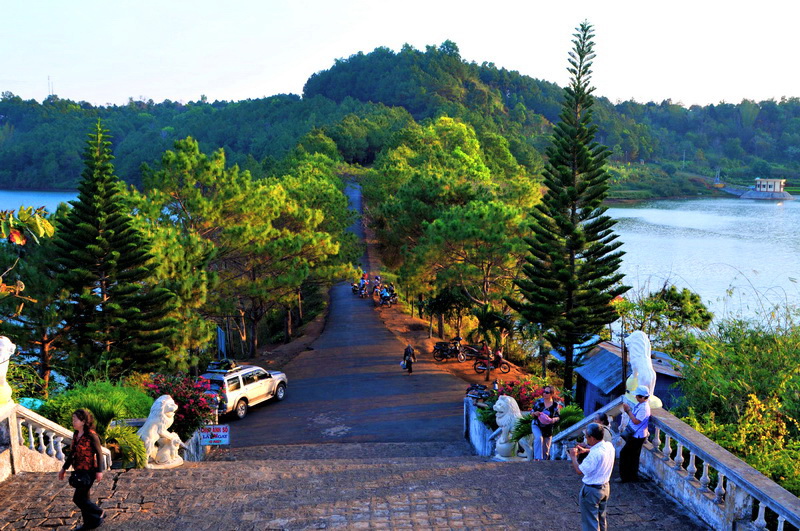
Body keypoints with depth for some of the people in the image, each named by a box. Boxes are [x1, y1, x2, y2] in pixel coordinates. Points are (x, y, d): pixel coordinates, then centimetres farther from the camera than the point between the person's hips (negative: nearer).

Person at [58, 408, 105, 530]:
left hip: (89, 471, -8)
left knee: (78, 498, -3)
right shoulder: (75, 435, 6)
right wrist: (64, 468, 22)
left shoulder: (91, 435, -18)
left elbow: (99, 453, -16)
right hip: (79, 470, 8)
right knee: (83, 497, 14)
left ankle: (99, 513, 13)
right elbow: (73, 453, 18)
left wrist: (99, 471, -19)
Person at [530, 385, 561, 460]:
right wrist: (534, 413, -20)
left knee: (546, 449, 8)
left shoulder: (555, 405, -4)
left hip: (548, 428, 2)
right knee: (538, 438, -30)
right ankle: (537, 458, -30)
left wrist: (553, 420, -18)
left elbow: (557, 417, 4)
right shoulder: (539, 402, -5)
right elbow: (531, 413, 3)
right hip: (537, 425, -2)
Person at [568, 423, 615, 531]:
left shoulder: (594, 454, -33)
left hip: (592, 490, -8)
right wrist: (585, 450, 10)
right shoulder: (609, 446, -7)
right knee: (601, 518, 26)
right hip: (605, 487, 8)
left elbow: (579, 471, -26)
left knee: (590, 522, 6)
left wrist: (573, 457, -12)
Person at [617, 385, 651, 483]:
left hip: (637, 436, -10)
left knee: (624, 454, -4)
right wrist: (628, 410, -3)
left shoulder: (644, 408, -24)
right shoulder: (639, 405, 6)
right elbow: (633, 416, 13)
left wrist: (629, 410, -19)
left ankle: (624, 477, 5)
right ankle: (633, 476, 31)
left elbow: (636, 421, -27)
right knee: (633, 456, 19)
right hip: (634, 434, 10)